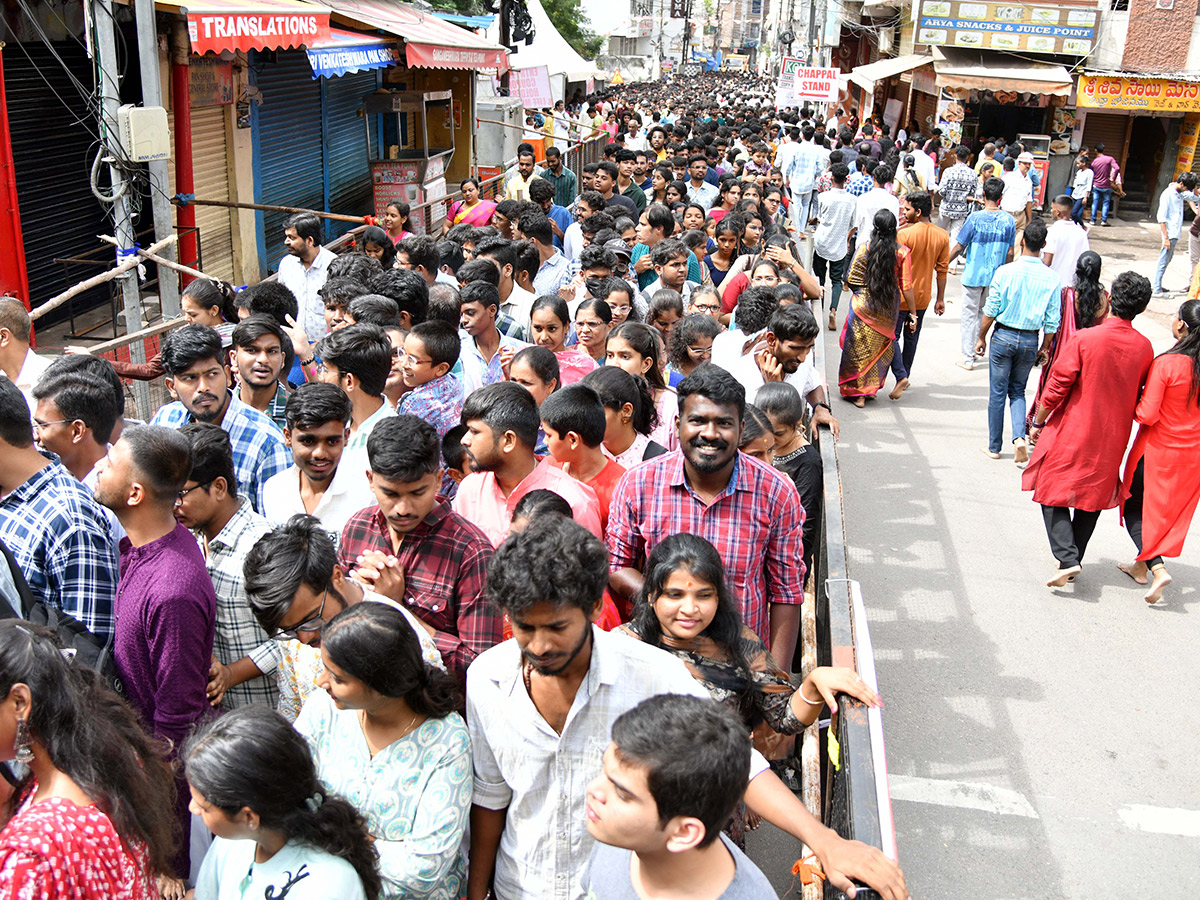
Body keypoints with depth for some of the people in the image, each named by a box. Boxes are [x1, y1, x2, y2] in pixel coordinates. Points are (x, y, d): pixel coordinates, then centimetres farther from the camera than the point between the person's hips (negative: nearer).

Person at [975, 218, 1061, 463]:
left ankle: (994, 447, 18)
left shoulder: (1005, 272, -13)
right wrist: (1045, 348, 11)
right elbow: (1052, 320, -2)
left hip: (1004, 336, -2)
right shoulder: (1052, 278, -6)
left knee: (998, 392, 9)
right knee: (1018, 391, 19)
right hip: (1030, 341, 2)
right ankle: (1019, 437, -2)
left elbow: (991, 310, -9)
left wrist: (982, 338, 4)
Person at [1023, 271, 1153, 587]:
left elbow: (1056, 387, -14)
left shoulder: (1084, 339, -18)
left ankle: (1067, 558, -8)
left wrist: (1038, 423, -2)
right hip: (1111, 440, 4)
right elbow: (1144, 398, 7)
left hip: (1072, 433, -4)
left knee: (1054, 492, 6)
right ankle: (1074, 558, 22)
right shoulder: (1144, 348, -5)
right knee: (1093, 495, 17)